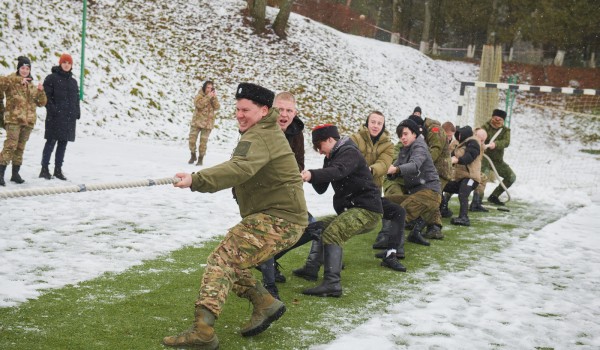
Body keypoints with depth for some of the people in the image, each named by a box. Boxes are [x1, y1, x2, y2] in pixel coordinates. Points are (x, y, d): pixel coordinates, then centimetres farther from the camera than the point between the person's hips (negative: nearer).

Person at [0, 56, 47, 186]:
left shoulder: (31, 86, 18)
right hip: (13, 119, -6)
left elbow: (41, 103, 15)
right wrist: (18, 80, -25)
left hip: (28, 121, 6)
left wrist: (41, 91, -3)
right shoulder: (12, 80, 1)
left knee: (20, 147, 10)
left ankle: (15, 173, 18)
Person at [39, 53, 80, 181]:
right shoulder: (52, 78, -2)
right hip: (55, 116, -6)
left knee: (63, 143, 8)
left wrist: (77, 112, 9)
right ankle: (44, 169, 0)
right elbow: (46, 95, -8)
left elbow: (76, 98, 21)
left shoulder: (73, 81, 18)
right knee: (51, 141, -6)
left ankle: (58, 169, 15)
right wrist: (52, 109, -17)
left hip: (70, 117, 6)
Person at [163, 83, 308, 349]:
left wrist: (197, 180, -45)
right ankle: (265, 304, 14)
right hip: (272, 216, 11)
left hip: (280, 220, -11)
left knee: (222, 259, -22)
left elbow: (240, 169, -37)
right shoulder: (266, 131, 17)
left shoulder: (257, 137, -17)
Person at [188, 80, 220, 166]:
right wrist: (208, 97, -22)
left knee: (203, 142, -1)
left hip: (208, 124, 1)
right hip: (196, 121, -1)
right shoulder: (199, 96, -2)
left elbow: (217, 107, -6)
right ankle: (193, 155, 21)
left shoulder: (213, 97, 8)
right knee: (192, 139, -1)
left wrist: (214, 98, -16)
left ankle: (201, 158, 11)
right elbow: (199, 104, -21)